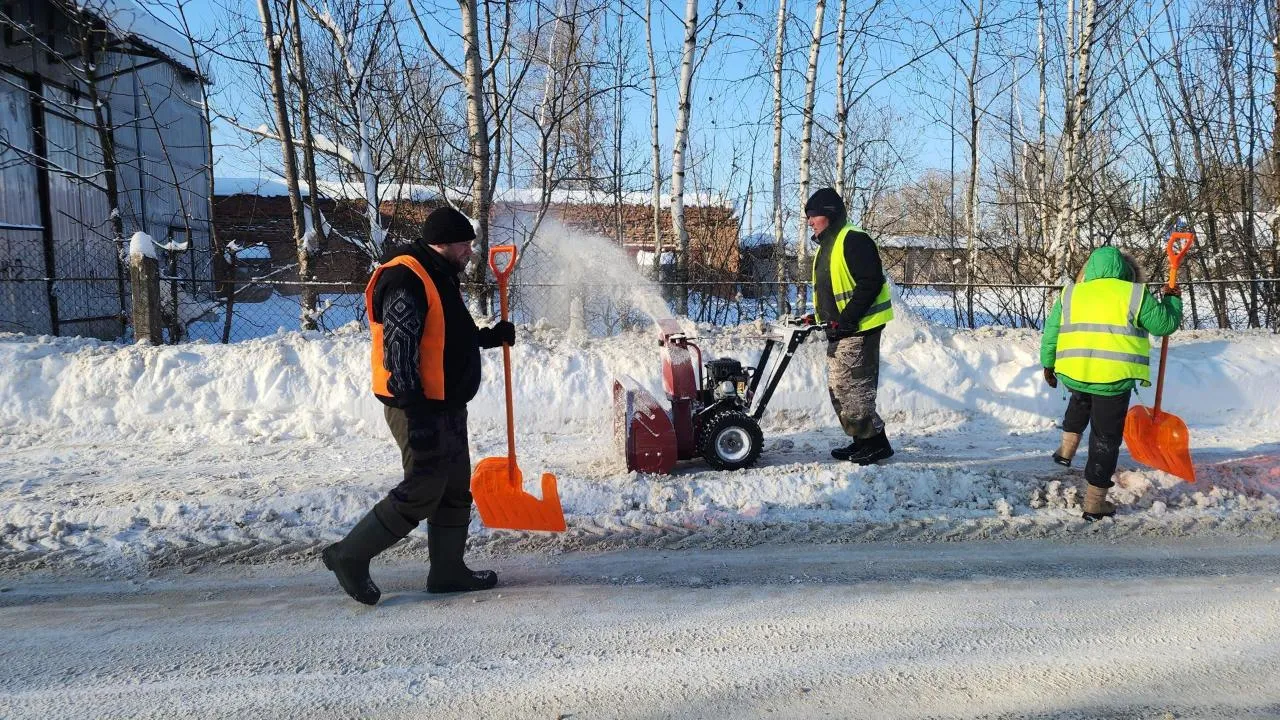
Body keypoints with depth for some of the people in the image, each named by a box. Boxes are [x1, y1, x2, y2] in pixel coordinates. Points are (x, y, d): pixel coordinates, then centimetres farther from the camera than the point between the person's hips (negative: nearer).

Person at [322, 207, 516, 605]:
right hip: (420, 410, -10)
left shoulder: (441, 277, 17)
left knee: (455, 490, 14)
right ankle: (350, 556, 8)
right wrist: (418, 415, -26)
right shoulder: (406, 280, -17)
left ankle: (448, 570, 24)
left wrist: (492, 336, 16)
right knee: (422, 492, -6)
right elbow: (399, 351, -23)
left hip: (447, 406, 10)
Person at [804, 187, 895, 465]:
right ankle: (861, 441, 22)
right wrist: (821, 317, 11)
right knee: (839, 389, 13)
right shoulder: (826, 247, 18)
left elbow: (871, 283, -20)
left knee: (855, 389, -9)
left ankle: (876, 443, 1)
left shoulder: (854, 240, -13)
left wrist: (847, 319, -23)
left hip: (859, 330, -11)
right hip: (838, 333, 11)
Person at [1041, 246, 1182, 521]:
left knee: (1081, 399, 39)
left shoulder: (1070, 294, 9)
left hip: (1073, 373, 3)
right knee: (1105, 439, 6)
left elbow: (1051, 333, 13)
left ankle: (1067, 449, 37)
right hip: (1114, 378, -3)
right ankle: (1094, 503, 9)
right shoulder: (1135, 295, 0)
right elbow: (1165, 323, 9)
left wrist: (1048, 364, 26)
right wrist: (1172, 299, 27)